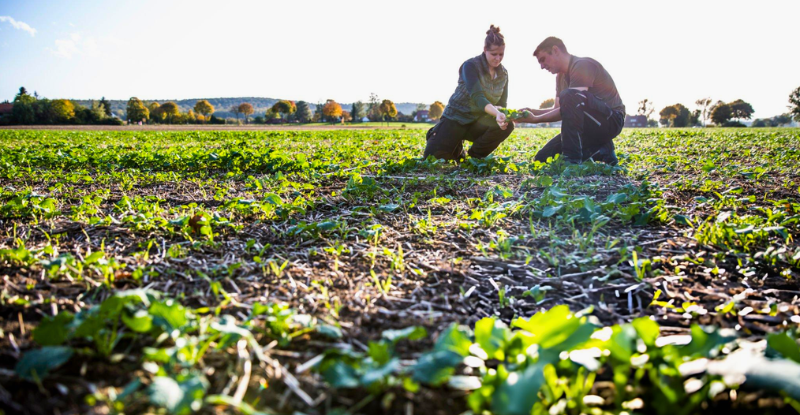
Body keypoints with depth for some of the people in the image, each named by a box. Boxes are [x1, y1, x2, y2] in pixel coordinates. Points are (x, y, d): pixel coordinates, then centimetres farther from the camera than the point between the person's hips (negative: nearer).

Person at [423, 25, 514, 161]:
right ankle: (457, 150, 17)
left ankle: (474, 157, -3)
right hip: (455, 118, -4)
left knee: (507, 125, -26)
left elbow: (502, 104, 0)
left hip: (478, 122, 4)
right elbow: (477, 97, -30)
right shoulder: (471, 66, -17)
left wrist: (502, 115, -26)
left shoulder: (503, 74, 1)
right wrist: (497, 113, -48)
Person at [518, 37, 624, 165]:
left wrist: (536, 119, -24)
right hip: (590, 124, 9)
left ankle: (572, 159, -32)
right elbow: (559, 109, 11)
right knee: (543, 158, 0)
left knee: (569, 96, -35)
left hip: (610, 120, -9)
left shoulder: (583, 65, -15)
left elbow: (570, 105, -25)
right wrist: (533, 112, -6)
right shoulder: (561, 76, 14)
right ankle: (600, 151, 3)